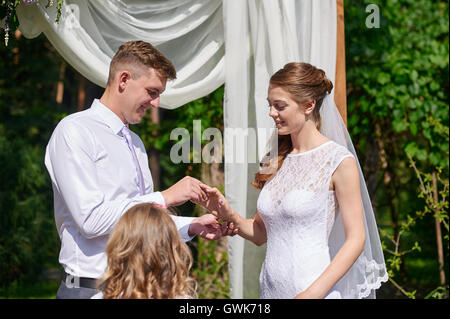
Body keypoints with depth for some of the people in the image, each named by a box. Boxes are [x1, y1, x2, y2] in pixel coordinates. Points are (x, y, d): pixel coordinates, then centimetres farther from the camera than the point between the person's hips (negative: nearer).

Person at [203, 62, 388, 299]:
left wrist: (314, 292, -19)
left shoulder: (339, 161, -8)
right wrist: (230, 216, -5)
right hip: (270, 288, 6)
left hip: (312, 290, -5)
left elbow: (356, 239, -11)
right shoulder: (276, 160, 9)